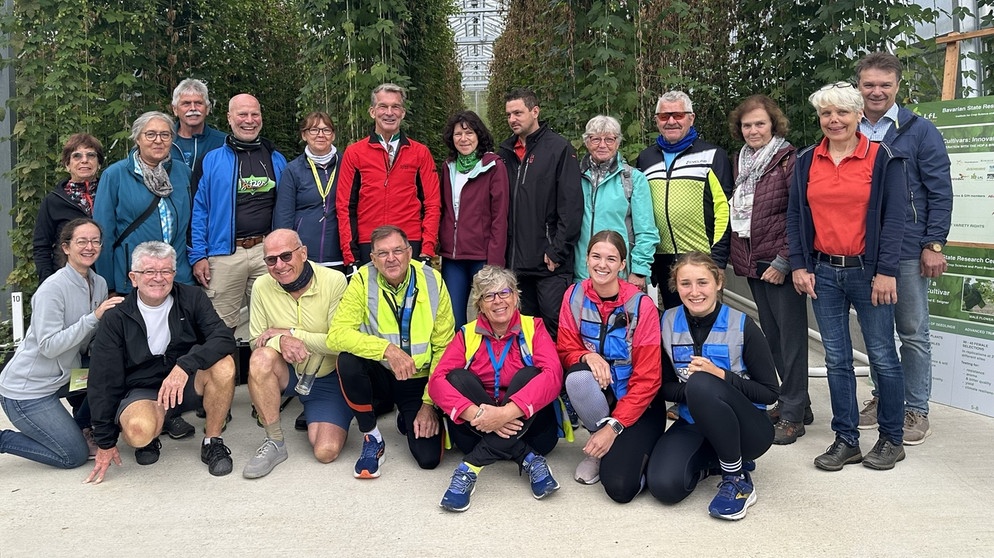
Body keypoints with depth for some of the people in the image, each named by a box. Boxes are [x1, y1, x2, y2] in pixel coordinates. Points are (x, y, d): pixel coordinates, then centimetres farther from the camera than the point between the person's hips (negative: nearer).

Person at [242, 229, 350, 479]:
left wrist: (290, 332, -21)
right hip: (287, 374, 3)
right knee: (261, 358, -32)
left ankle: (313, 417, 21)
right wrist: (281, 341, -28)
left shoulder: (334, 281, -17)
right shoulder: (262, 287, -7)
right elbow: (256, 342, -4)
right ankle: (274, 443, -14)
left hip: (328, 378, -2)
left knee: (326, 452, -17)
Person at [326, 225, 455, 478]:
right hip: (379, 375, 0)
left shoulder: (432, 281, -10)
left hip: (418, 381, 0)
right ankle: (372, 438, -8)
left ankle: (407, 418, 23)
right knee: (348, 360, -32)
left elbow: (444, 348, -6)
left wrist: (429, 403, -9)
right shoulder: (363, 281, -13)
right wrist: (387, 349, -36)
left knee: (429, 457, -15)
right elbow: (336, 335, -23)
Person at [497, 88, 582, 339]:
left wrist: (557, 250, -14)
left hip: (550, 262, -6)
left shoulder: (559, 148, -3)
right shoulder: (506, 152, 13)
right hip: (515, 261, 6)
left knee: (553, 325, -4)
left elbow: (571, 204, -10)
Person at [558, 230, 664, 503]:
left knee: (620, 488, -23)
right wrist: (587, 356, -24)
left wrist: (614, 426, -21)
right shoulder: (574, 296, -6)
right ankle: (598, 448, -7)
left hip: (638, 403, -3)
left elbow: (647, 379, -15)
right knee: (578, 376, -34)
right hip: (596, 394, 3)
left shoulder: (641, 305, -16)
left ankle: (633, 449, 12)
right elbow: (566, 350, 0)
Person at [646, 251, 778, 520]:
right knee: (663, 486, -25)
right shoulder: (668, 322, -2)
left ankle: (739, 478, -16)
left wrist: (719, 375, -22)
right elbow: (664, 386, 4)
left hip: (748, 428, -3)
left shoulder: (742, 326, -11)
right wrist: (687, 391, -18)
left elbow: (770, 392, -9)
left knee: (701, 383, -35)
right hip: (694, 424, 4)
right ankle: (709, 462, 12)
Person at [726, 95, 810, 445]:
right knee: (772, 333, 13)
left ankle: (793, 414, 5)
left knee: (791, 334, -1)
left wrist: (784, 261, -17)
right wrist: (738, 255, 11)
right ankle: (794, 400, 25)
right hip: (753, 261, 7)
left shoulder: (789, 160, -8)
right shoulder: (739, 162, 13)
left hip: (781, 263, -7)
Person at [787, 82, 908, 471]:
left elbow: (894, 218, -7)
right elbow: (795, 216, 10)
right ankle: (846, 440, 18)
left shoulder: (883, 159, -3)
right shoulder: (806, 162, 8)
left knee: (882, 357, 4)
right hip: (823, 272, 4)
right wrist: (799, 265, 2)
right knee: (836, 360, 8)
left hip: (867, 271, -3)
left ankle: (892, 439, 20)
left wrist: (886, 271, -13)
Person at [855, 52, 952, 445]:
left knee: (913, 332, 4)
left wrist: (934, 244, -10)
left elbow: (940, 191, -4)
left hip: (907, 250, -3)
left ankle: (916, 410, 15)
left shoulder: (920, 131, -2)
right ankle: (882, 398, 27)